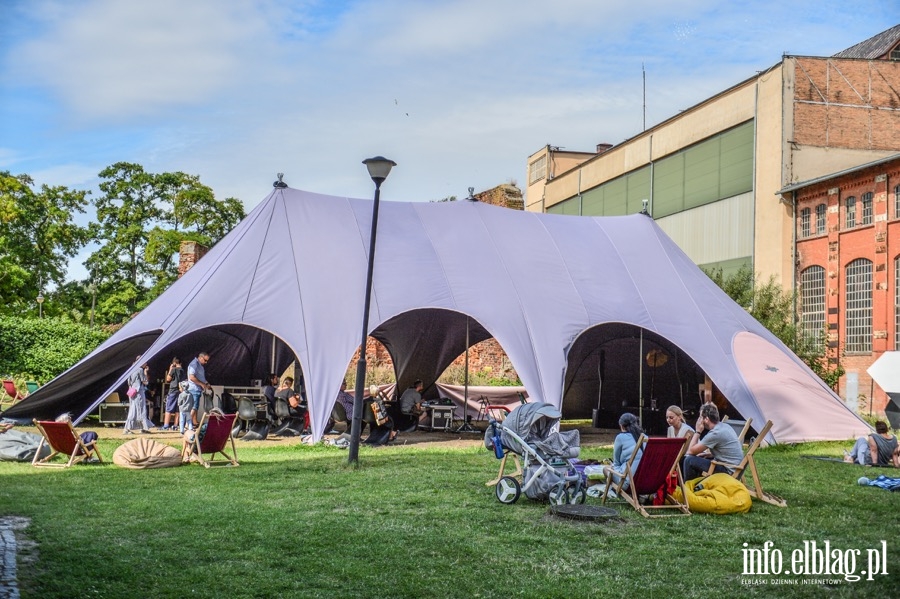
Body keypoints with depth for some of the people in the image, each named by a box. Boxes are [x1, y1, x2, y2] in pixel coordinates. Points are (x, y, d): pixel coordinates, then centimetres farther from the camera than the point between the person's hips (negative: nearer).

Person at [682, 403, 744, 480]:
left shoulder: (714, 434, -20)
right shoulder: (725, 426, 7)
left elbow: (691, 451, -13)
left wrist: (697, 431, -6)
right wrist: (710, 454, 10)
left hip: (727, 470, -10)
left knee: (689, 460, -11)